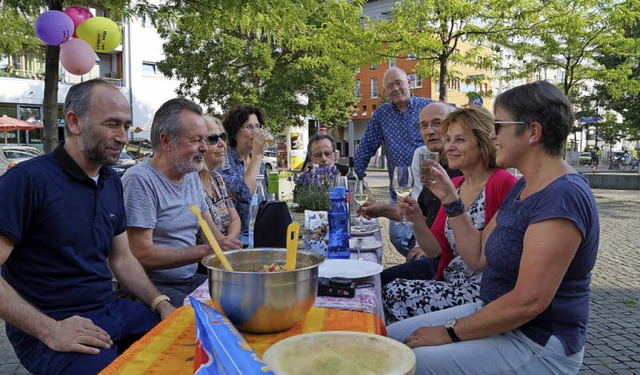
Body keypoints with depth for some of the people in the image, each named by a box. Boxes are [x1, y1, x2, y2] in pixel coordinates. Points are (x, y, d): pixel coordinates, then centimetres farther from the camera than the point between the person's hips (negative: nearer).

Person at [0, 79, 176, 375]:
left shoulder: (112, 182, 9)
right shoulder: (27, 180, -14)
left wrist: (162, 305, 1)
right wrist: (49, 331, -22)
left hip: (110, 310, 7)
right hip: (48, 330, -6)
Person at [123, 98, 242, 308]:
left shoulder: (192, 176, 13)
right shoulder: (140, 179, -14)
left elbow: (211, 232, 15)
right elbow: (142, 255, -19)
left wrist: (225, 245, -6)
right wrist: (205, 251, -20)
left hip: (193, 279, 8)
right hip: (158, 288, -7)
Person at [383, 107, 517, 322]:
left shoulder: (503, 183, -10)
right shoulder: (455, 185, 11)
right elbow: (434, 250, 7)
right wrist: (417, 220, -11)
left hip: (482, 290, -6)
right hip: (450, 285, 6)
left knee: (393, 295, -20)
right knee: (390, 291, -15)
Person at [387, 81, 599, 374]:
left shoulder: (562, 196, -23)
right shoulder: (523, 187, 9)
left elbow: (529, 301, -27)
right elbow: (478, 258, 8)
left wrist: (449, 332, -19)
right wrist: (449, 198, 3)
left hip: (537, 346, -9)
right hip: (494, 314, 9)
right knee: (388, 338, 6)